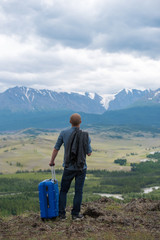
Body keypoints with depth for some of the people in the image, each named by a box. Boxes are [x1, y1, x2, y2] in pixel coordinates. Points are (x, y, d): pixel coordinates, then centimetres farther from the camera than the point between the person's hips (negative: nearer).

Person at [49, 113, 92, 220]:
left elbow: (56, 148, 2)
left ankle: (62, 214, 11)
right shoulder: (86, 136, -8)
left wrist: (52, 161, 18)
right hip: (81, 168, 0)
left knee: (64, 190, 13)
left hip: (69, 168, 1)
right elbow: (89, 153, -2)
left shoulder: (64, 133, -7)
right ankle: (75, 214, 10)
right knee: (78, 191, 8)